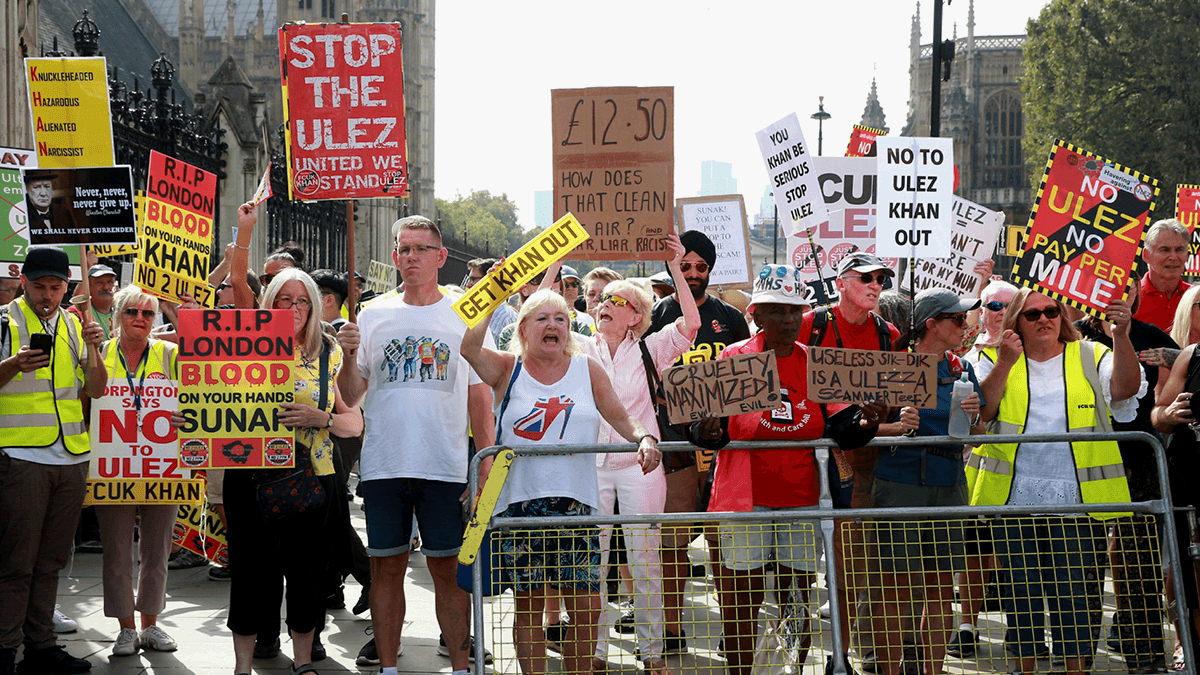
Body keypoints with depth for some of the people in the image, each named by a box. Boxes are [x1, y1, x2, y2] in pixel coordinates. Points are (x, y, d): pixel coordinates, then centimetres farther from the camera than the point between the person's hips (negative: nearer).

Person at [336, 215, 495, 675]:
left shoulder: (464, 318, 5)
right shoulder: (374, 316, 8)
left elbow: (480, 400, 6)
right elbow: (350, 398, 9)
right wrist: (350, 356, -11)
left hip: (446, 466, -2)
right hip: (383, 464, 2)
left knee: (448, 568, 0)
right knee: (387, 566, 6)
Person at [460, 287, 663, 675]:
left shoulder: (587, 369, 11)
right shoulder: (507, 370, 5)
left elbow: (621, 417, 11)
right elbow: (469, 346, -13)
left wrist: (644, 438, -10)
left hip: (577, 500, 1)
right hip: (520, 501, -1)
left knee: (587, 609, -2)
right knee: (528, 607, 4)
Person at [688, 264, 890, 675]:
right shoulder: (733, 359, -2)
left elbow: (833, 430, 3)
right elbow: (708, 423, -3)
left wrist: (862, 424, -18)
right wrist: (706, 432, -25)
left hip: (801, 495, 3)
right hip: (745, 497, -3)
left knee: (798, 596, 5)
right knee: (743, 597, 0)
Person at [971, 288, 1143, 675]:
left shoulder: (1090, 358, 8)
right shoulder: (996, 361, 10)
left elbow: (1125, 389, -10)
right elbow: (979, 412, -4)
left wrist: (1121, 337, -24)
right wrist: (1006, 364, -15)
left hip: (1075, 501, -1)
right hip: (1014, 498, 1)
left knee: (1073, 594, -3)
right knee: (1022, 594, 6)